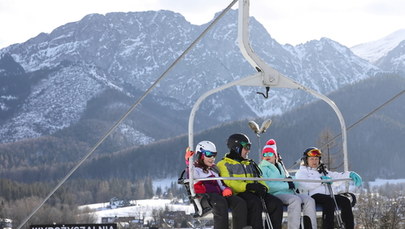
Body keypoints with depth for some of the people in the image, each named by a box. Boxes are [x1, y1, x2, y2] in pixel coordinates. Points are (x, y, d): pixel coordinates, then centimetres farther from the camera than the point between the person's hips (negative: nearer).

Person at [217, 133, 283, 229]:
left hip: (254, 193, 7)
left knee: (277, 203, -16)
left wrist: (263, 187, -3)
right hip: (237, 194, -7)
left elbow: (259, 179, 23)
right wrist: (247, 186, -23)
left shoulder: (250, 164, 31)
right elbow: (228, 182, -9)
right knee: (256, 203, -37)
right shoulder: (224, 164, 7)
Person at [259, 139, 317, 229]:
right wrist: (287, 185, -15)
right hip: (275, 194, -7)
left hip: (289, 193, 7)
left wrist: (289, 179, 4)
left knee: (309, 200, -16)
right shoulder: (262, 168, 4)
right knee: (295, 200, -34)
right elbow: (267, 185, -14)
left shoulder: (279, 167, 29)